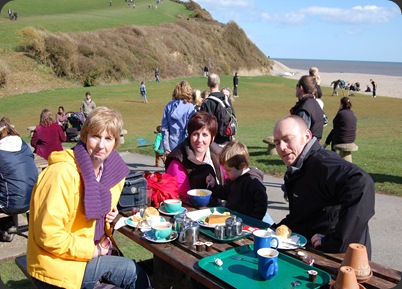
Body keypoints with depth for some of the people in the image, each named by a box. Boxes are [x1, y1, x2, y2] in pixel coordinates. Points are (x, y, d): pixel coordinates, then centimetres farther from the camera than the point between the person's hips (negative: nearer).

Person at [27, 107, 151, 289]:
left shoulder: (112, 171, 0)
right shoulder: (62, 173, -23)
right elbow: (49, 236, -24)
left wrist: (108, 217, -4)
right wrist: (94, 250, -16)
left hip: (90, 251, 7)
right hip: (57, 266, -7)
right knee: (131, 271, -11)